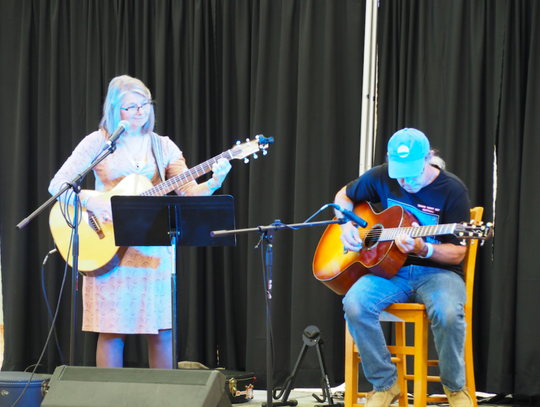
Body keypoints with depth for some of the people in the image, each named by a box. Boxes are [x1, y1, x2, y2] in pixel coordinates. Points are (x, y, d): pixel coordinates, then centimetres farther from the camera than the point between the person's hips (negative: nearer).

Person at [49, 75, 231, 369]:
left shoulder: (163, 147, 10)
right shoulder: (99, 142, 1)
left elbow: (189, 193, 1)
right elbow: (57, 185, -3)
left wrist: (213, 184, -19)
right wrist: (91, 201, -19)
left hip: (153, 250, 3)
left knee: (163, 331, 1)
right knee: (111, 331, -4)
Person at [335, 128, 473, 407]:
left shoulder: (452, 190, -9)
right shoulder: (382, 177, 2)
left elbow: (457, 255, -8)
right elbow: (344, 196, 22)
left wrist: (423, 249, -27)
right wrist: (346, 224, 1)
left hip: (436, 271, -3)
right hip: (390, 269, 3)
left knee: (447, 312, -38)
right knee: (355, 305, -30)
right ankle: (385, 384, -11)